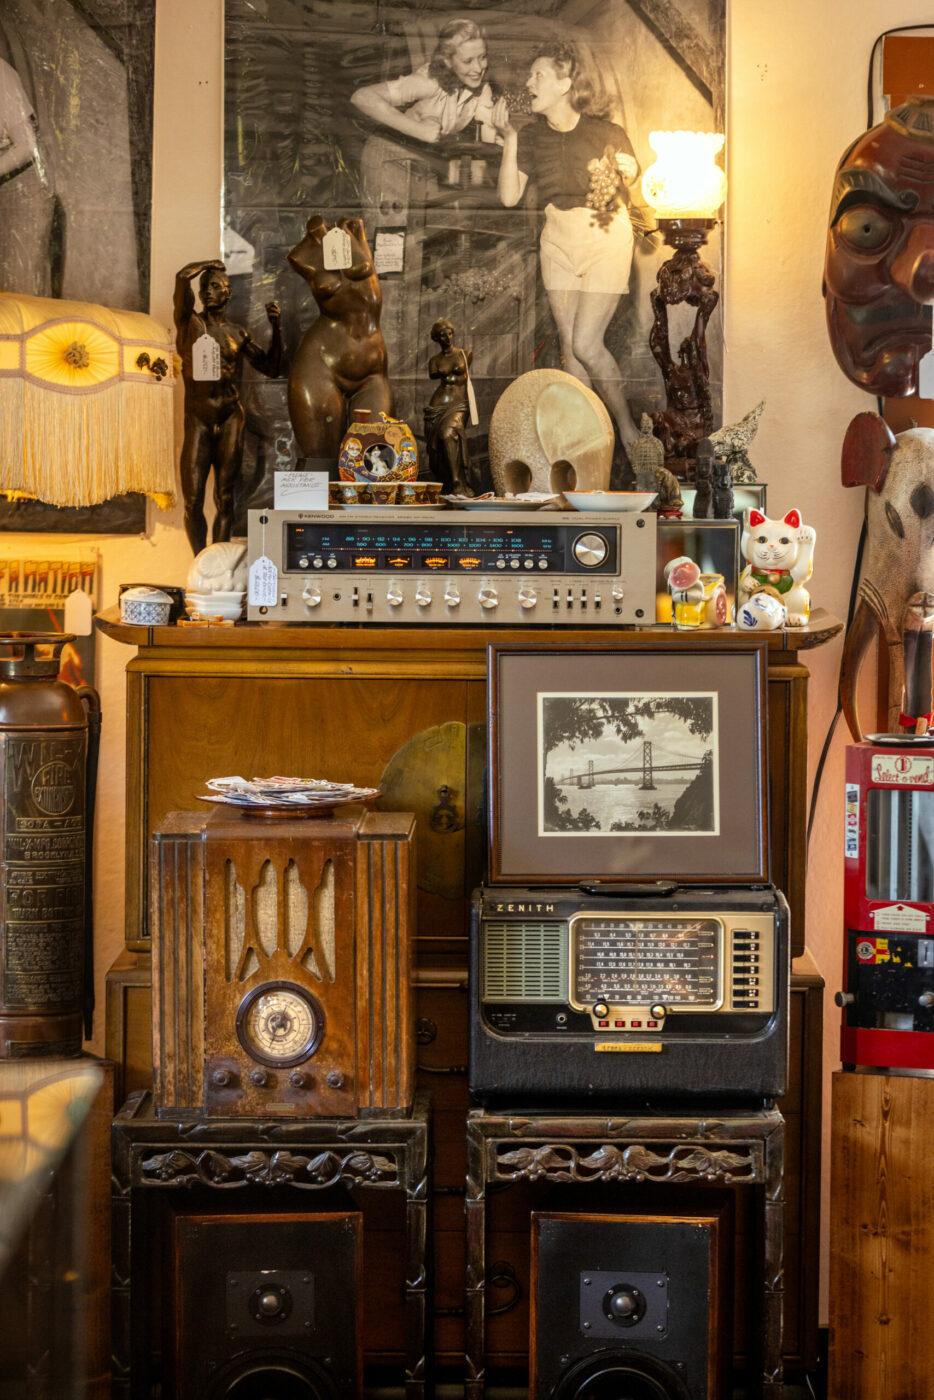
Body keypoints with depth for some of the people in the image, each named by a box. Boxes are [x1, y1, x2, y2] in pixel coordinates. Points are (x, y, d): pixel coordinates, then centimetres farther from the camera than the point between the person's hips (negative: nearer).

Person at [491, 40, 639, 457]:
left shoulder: (607, 134, -11)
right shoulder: (532, 137, 0)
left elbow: (634, 195, -1)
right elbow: (509, 196, -7)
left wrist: (630, 175, -22)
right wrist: (509, 140, -11)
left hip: (606, 238, -5)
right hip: (558, 239, 5)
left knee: (587, 344, -12)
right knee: (569, 344, 5)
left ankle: (628, 432, 6)